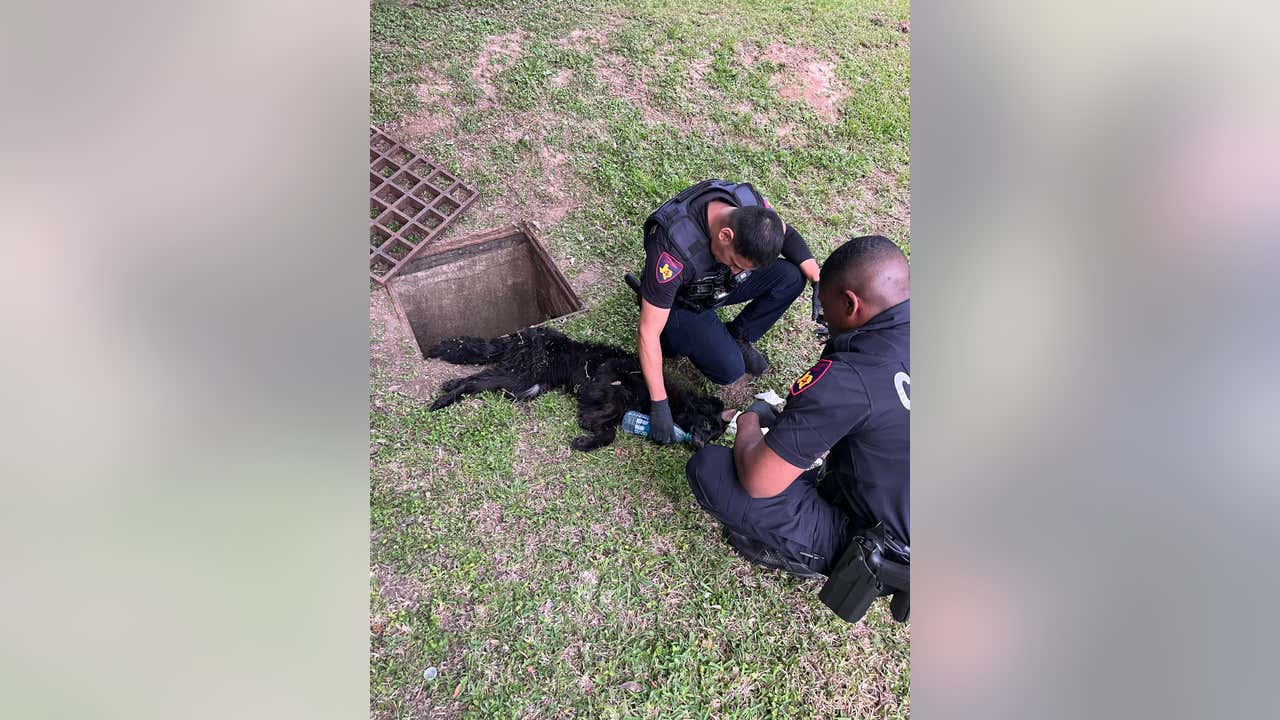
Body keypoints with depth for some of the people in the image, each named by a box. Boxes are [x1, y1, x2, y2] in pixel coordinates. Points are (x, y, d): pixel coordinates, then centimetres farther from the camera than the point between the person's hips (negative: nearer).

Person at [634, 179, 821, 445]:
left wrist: (815, 273, -14)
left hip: (720, 284, 5)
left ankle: (738, 338, 3)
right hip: (681, 303, -5)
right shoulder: (673, 249, -41)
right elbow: (647, 333, -34)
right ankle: (678, 341, 6)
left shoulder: (750, 203, -26)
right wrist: (659, 405, -31)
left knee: (792, 276, -15)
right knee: (729, 369, -23)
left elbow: (785, 233, -1)